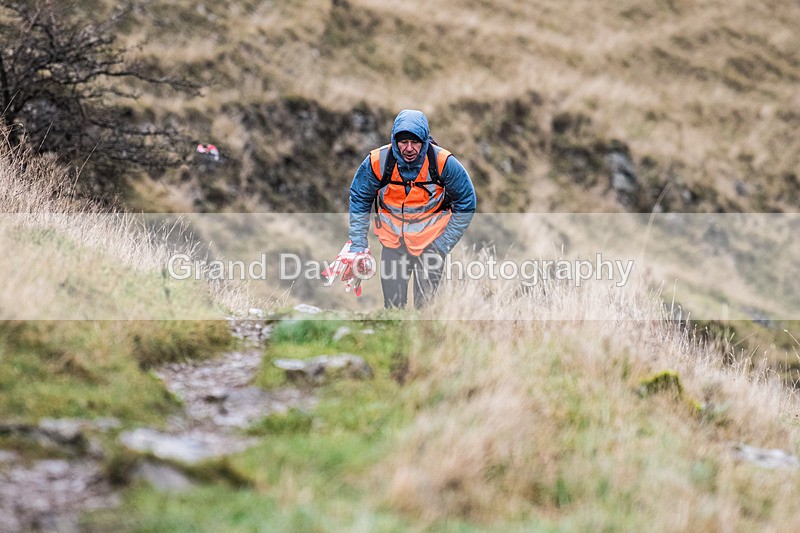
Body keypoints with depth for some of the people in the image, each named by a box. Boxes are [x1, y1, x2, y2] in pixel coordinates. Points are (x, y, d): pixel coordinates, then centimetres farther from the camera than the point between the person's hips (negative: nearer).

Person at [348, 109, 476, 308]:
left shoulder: (443, 163, -17)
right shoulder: (377, 161, -15)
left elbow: (466, 203, -3)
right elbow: (358, 201, 2)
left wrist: (444, 244, -5)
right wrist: (357, 246, -1)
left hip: (430, 244, -1)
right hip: (393, 243, 1)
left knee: (425, 303, -4)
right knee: (392, 305, 4)